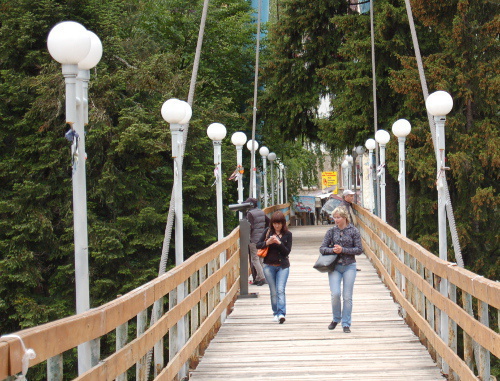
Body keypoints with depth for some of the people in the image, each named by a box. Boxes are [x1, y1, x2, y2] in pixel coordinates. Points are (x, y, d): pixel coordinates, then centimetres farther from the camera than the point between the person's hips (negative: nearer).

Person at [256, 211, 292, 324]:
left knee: (280, 290, -14)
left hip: (283, 266, -1)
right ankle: (276, 313, 18)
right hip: (269, 266, 1)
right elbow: (258, 245, 1)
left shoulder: (287, 234, -1)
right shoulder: (268, 231, 1)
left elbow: (287, 251, -5)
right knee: (273, 292, 6)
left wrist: (279, 243, -20)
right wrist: (267, 243, -18)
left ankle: (281, 313, -22)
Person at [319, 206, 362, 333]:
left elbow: (359, 250, -4)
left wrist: (343, 250, -14)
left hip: (349, 266, -1)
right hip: (334, 266, 1)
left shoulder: (353, 231, -1)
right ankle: (336, 319, 13)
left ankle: (346, 323, 11)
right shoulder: (331, 231, 4)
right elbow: (322, 248, 4)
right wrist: (333, 250, -16)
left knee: (347, 296, 0)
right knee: (335, 294, -11)